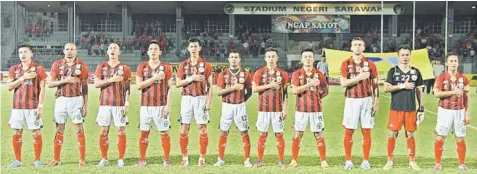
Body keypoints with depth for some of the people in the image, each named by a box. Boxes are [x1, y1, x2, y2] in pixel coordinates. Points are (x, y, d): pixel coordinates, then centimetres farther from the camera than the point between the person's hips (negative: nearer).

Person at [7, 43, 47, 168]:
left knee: (36, 133, -3)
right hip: (17, 106, 4)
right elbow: (9, 87, 2)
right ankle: (18, 160, 16)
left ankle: (37, 160, 7)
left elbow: (42, 89, -3)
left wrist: (40, 106, -11)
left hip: (33, 107, -3)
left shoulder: (38, 68, 0)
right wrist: (23, 77, -10)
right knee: (17, 133, 6)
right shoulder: (14, 69, 11)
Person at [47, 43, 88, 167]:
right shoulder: (57, 64, 5)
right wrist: (65, 80, -14)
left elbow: (84, 87, 5)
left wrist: (85, 105, 1)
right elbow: (50, 83, 1)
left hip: (76, 100, -1)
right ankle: (56, 159, 13)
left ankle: (82, 159, 5)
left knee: (79, 129, -1)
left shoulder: (81, 65, 3)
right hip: (61, 100, 1)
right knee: (59, 129, 6)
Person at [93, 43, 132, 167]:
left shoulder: (125, 68, 4)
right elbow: (96, 84, -2)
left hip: (119, 104, -2)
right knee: (103, 132, 3)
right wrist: (111, 79, -14)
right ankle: (104, 159, 13)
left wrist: (126, 104, -7)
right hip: (104, 104, 2)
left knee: (121, 131, -2)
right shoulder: (101, 66, 10)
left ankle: (120, 159, 6)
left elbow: (128, 89, 1)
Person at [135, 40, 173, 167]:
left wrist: (168, 105, -8)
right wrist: (154, 78, -14)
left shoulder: (166, 67, 3)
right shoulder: (142, 67, 7)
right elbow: (138, 85, -4)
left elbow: (170, 88, 1)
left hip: (161, 106, -1)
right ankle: (142, 159, 14)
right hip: (146, 106, 2)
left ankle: (166, 159, 8)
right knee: (144, 133, 5)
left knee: (164, 133, 0)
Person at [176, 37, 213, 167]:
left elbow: (210, 85, 2)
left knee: (203, 129, 0)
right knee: (184, 130, 1)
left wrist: (209, 101, -7)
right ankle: (185, 157, 11)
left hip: (201, 99, -2)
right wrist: (191, 79, -12)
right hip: (187, 99, 2)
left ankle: (202, 158, 8)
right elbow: (178, 83, 3)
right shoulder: (183, 65, 8)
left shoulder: (206, 65, 3)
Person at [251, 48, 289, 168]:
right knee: (262, 135, 5)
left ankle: (281, 161, 10)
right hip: (264, 109, 0)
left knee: (279, 135, 2)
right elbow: (254, 89, -7)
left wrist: (285, 109, -3)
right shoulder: (259, 72, 2)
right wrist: (269, 85, -15)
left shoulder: (283, 73, 3)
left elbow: (285, 93, 3)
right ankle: (260, 161, 13)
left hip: (278, 109, 0)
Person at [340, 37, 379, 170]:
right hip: (351, 100, -1)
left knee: (366, 131, 2)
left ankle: (365, 161, 10)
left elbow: (375, 85, 6)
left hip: (366, 100, 1)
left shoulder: (370, 64, 6)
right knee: (348, 132, 1)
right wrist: (359, 77, -18)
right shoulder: (346, 64, 2)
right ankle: (348, 161, 10)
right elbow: (343, 83, -9)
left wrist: (376, 102, 0)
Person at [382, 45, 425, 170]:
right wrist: (402, 86, -14)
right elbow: (386, 88, -8)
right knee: (392, 134, 1)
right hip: (396, 109, -1)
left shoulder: (416, 72, 7)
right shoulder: (393, 71, 2)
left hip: (411, 109, 2)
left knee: (410, 135, 6)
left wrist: (421, 109, 4)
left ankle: (412, 161, 15)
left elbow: (419, 92, 9)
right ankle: (390, 161, 12)